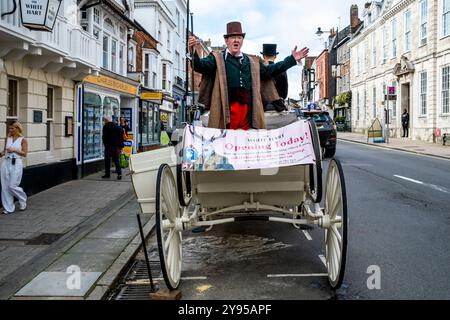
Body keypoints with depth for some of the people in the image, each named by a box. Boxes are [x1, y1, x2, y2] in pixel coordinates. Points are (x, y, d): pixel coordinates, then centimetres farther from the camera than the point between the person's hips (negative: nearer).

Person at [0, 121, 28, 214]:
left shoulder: (23, 140, -1)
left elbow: (24, 153, -6)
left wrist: (14, 150, -18)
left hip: (16, 164, -5)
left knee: (12, 186, -6)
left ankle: (23, 201, 22)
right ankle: (8, 208, 12)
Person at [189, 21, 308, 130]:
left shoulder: (252, 61, 24)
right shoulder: (217, 58, 8)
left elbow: (269, 70, 26)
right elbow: (200, 66, -6)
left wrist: (293, 59, 24)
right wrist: (194, 51, -28)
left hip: (247, 111, 5)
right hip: (225, 111, -4)